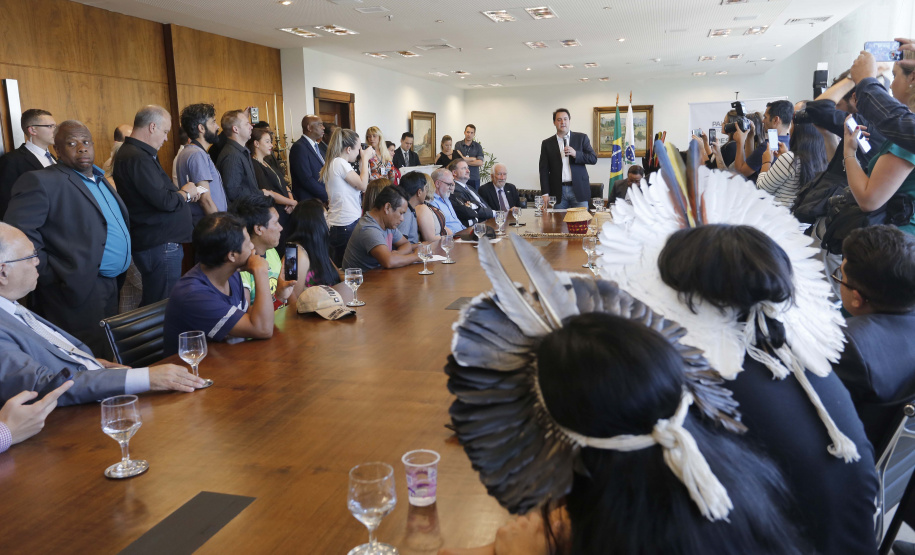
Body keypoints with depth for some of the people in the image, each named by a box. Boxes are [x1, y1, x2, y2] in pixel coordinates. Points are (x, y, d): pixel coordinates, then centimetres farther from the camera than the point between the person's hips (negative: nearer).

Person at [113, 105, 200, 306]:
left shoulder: (132, 153, 15)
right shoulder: (138, 158, -19)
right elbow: (165, 201, -23)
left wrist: (183, 192, 4)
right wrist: (185, 193, -4)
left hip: (154, 242, 11)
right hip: (159, 246, -11)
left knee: (152, 305, 18)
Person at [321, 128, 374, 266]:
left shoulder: (333, 163, 16)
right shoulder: (339, 163, -13)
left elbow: (357, 183, 16)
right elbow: (363, 185, -13)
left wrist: (364, 161, 14)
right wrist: (365, 158, -4)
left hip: (336, 224, 10)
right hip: (348, 224, -10)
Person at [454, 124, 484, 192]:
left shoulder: (478, 146, 5)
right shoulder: (458, 145, 4)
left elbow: (480, 163, -4)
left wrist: (465, 161, -6)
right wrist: (475, 159, -3)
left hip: (474, 178, 1)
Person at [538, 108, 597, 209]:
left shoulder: (581, 138, 9)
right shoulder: (547, 144, 9)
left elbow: (593, 159, 5)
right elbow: (544, 170, 6)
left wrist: (575, 154, -12)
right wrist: (545, 193, -3)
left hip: (578, 190, 0)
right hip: (558, 192, 0)